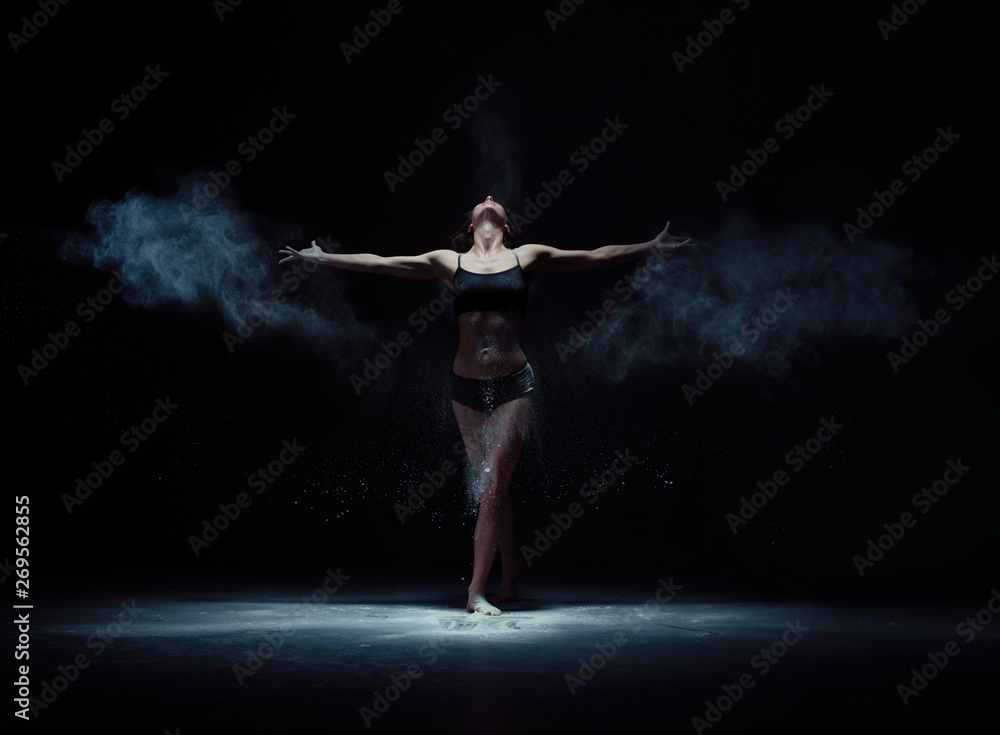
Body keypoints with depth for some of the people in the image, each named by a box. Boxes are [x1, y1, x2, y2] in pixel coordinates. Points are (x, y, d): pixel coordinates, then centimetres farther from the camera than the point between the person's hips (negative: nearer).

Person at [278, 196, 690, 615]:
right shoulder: (449, 262, 7)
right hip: (466, 386, 2)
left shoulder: (527, 257, 6)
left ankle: (477, 591, -3)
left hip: (514, 385, -2)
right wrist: (321, 257, 7)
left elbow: (597, 257, 11)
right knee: (494, 488, 10)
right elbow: (379, 263, 8)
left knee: (493, 485, -9)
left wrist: (653, 247, 10)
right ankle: (510, 577, 26)